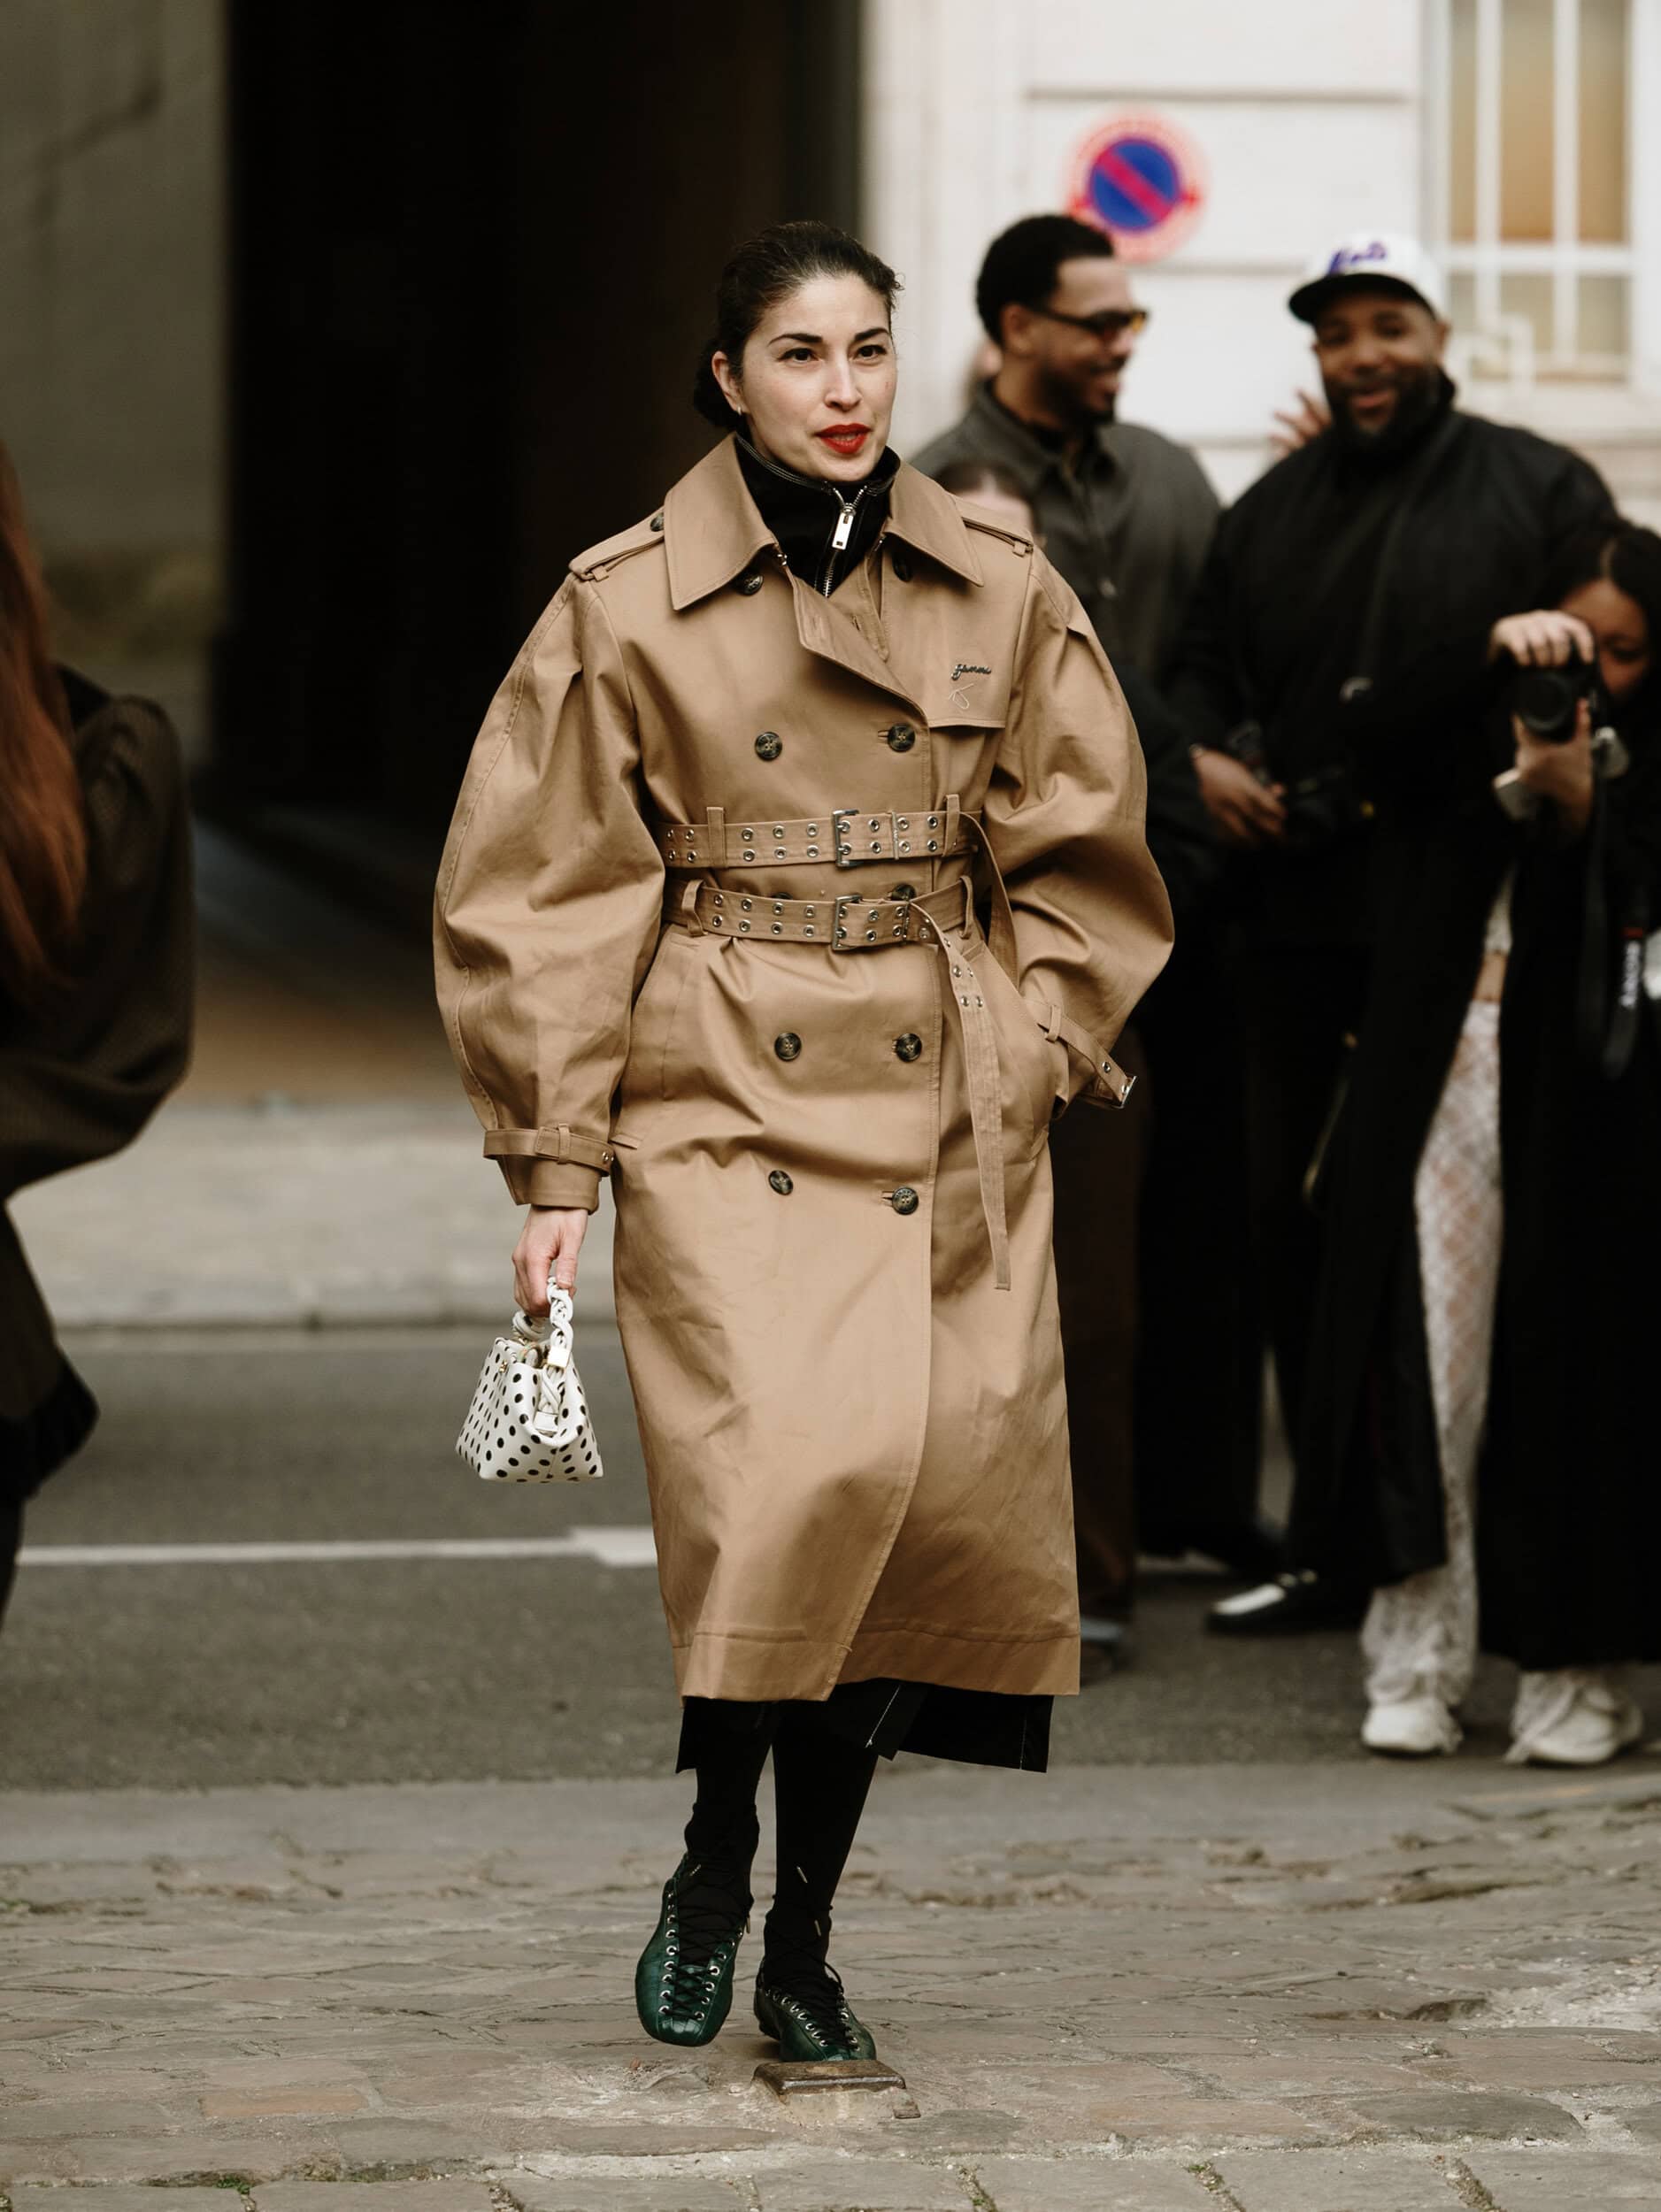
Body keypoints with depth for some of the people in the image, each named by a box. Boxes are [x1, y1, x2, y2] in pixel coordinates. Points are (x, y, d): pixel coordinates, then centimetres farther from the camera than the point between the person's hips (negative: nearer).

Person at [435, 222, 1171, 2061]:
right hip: (727, 1108, -3)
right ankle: (714, 1852, 2)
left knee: (927, 1504, -1)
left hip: (949, 1124, 3)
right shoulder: (628, 607, 1)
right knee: (800, 1467, -21)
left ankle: (802, 1943, 15)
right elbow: (545, 902, 2)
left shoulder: (1005, 598, 8)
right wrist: (556, 1164, -2)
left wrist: (1032, 1052, 3)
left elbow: (1076, 867, 16)